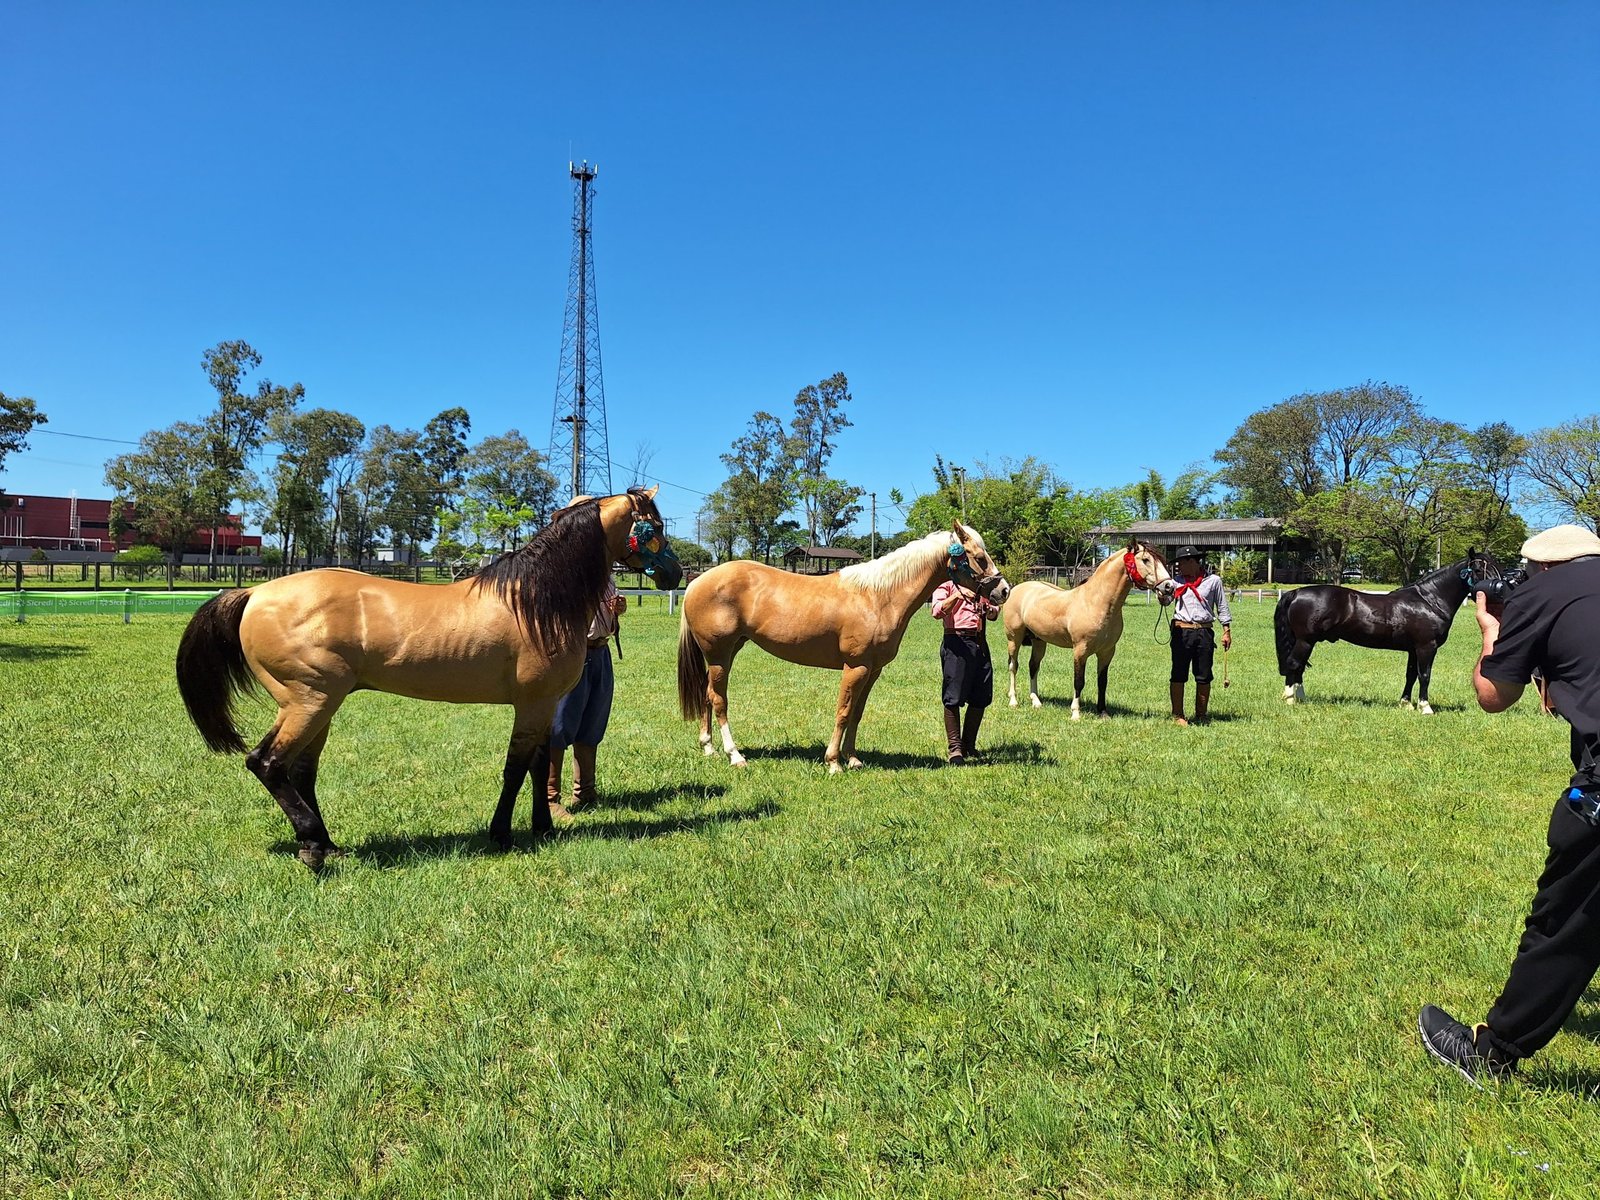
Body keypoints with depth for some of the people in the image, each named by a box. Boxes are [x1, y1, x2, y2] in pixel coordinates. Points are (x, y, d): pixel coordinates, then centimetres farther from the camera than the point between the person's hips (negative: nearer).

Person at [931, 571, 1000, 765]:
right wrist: (959, 595, -32)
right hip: (957, 642, -7)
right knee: (953, 698, -4)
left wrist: (992, 611, 2)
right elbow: (938, 611, -17)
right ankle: (955, 749, 3)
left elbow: (995, 608, 26)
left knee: (981, 698, 9)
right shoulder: (946, 584, -2)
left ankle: (969, 745, 23)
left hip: (980, 642, 7)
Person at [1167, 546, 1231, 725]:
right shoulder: (1177, 581, 8)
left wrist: (1227, 631, 4)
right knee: (1178, 675, 1)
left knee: (1204, 677, 6)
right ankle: (1177, 715, 9)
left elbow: (1222, 607, 8)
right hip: (1181, 631, 0)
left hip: (1205, 632, 0)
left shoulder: (1213, 580, 5)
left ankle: (1201, 715, 18)